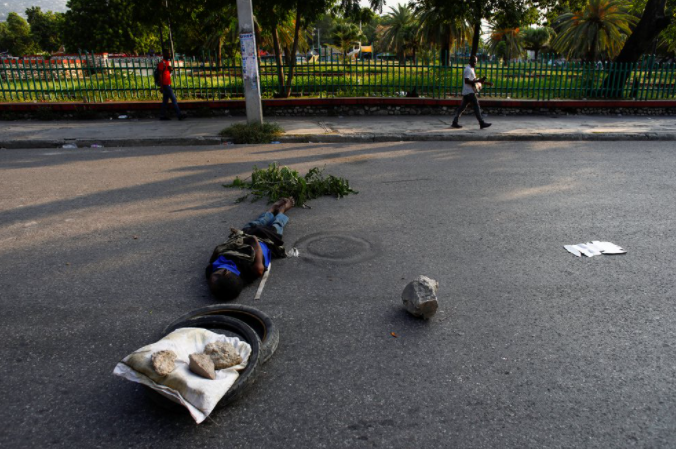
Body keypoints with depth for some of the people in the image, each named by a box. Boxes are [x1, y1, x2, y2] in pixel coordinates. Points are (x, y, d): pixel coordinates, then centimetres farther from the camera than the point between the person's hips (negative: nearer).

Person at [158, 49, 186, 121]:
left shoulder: (168, 62, 17)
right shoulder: (162, 63, -11)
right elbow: (160, 75, -15)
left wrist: (171, 69, 8)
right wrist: (161, 86, -18)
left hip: (168, 84, 9)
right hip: (165, 85, -9)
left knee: (165, 100, 10)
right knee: (173, 99, -11)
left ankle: (163, 116, 13)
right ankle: (179, 115, -11)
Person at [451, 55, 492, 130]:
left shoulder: (471, 69, 20)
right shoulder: (468, 69, -13)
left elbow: (473, 80, 27)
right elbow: (466, 81, -23)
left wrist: (485, 83, 21)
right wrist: (478, 80, -25)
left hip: (467, 92, 10)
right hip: (469, 92, -10)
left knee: (462, 107, 9)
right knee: (476, 106, -9)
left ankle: (455, 123, 11)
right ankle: (482, 123, -8)